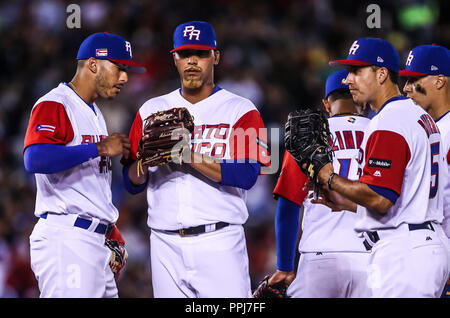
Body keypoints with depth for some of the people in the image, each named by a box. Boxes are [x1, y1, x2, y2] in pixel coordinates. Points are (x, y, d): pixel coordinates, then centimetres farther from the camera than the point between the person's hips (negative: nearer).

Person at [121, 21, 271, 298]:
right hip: (166, 243, 3)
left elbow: (247, 175, -11)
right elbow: (132, 183, 11)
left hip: (220, 242, -3)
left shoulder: (241, 111, 3)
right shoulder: (152, 110, 14)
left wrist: (190, 156, -19)